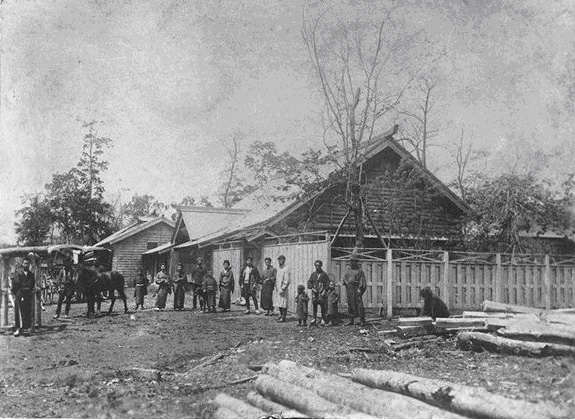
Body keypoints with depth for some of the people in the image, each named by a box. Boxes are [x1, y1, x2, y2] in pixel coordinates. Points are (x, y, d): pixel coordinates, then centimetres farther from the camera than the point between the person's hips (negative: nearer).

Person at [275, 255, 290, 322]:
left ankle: (283, 317, -2)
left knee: (283, 303, -6)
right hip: (278, 288, 8)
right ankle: (281, 315, 25)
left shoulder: (286, 269, -13)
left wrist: (282, 289, -19)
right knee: (278, 302, 13)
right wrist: (276, 287, 14)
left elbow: (287, 281, -16)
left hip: (283, 288, -8)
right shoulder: (278, 268, 13)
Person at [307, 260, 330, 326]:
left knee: (322, 306, -4)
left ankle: (323, 320, 3)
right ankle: (314, 319, 8)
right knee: (314, 305, 2)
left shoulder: (324, 274, 0)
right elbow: (309, 282, 14)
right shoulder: (313, 274, 12)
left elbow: (327, 283, -2)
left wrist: (324, 291, -11)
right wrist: (312, 288, -3)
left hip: (321, 293, -4)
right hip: (314, 292, 4)